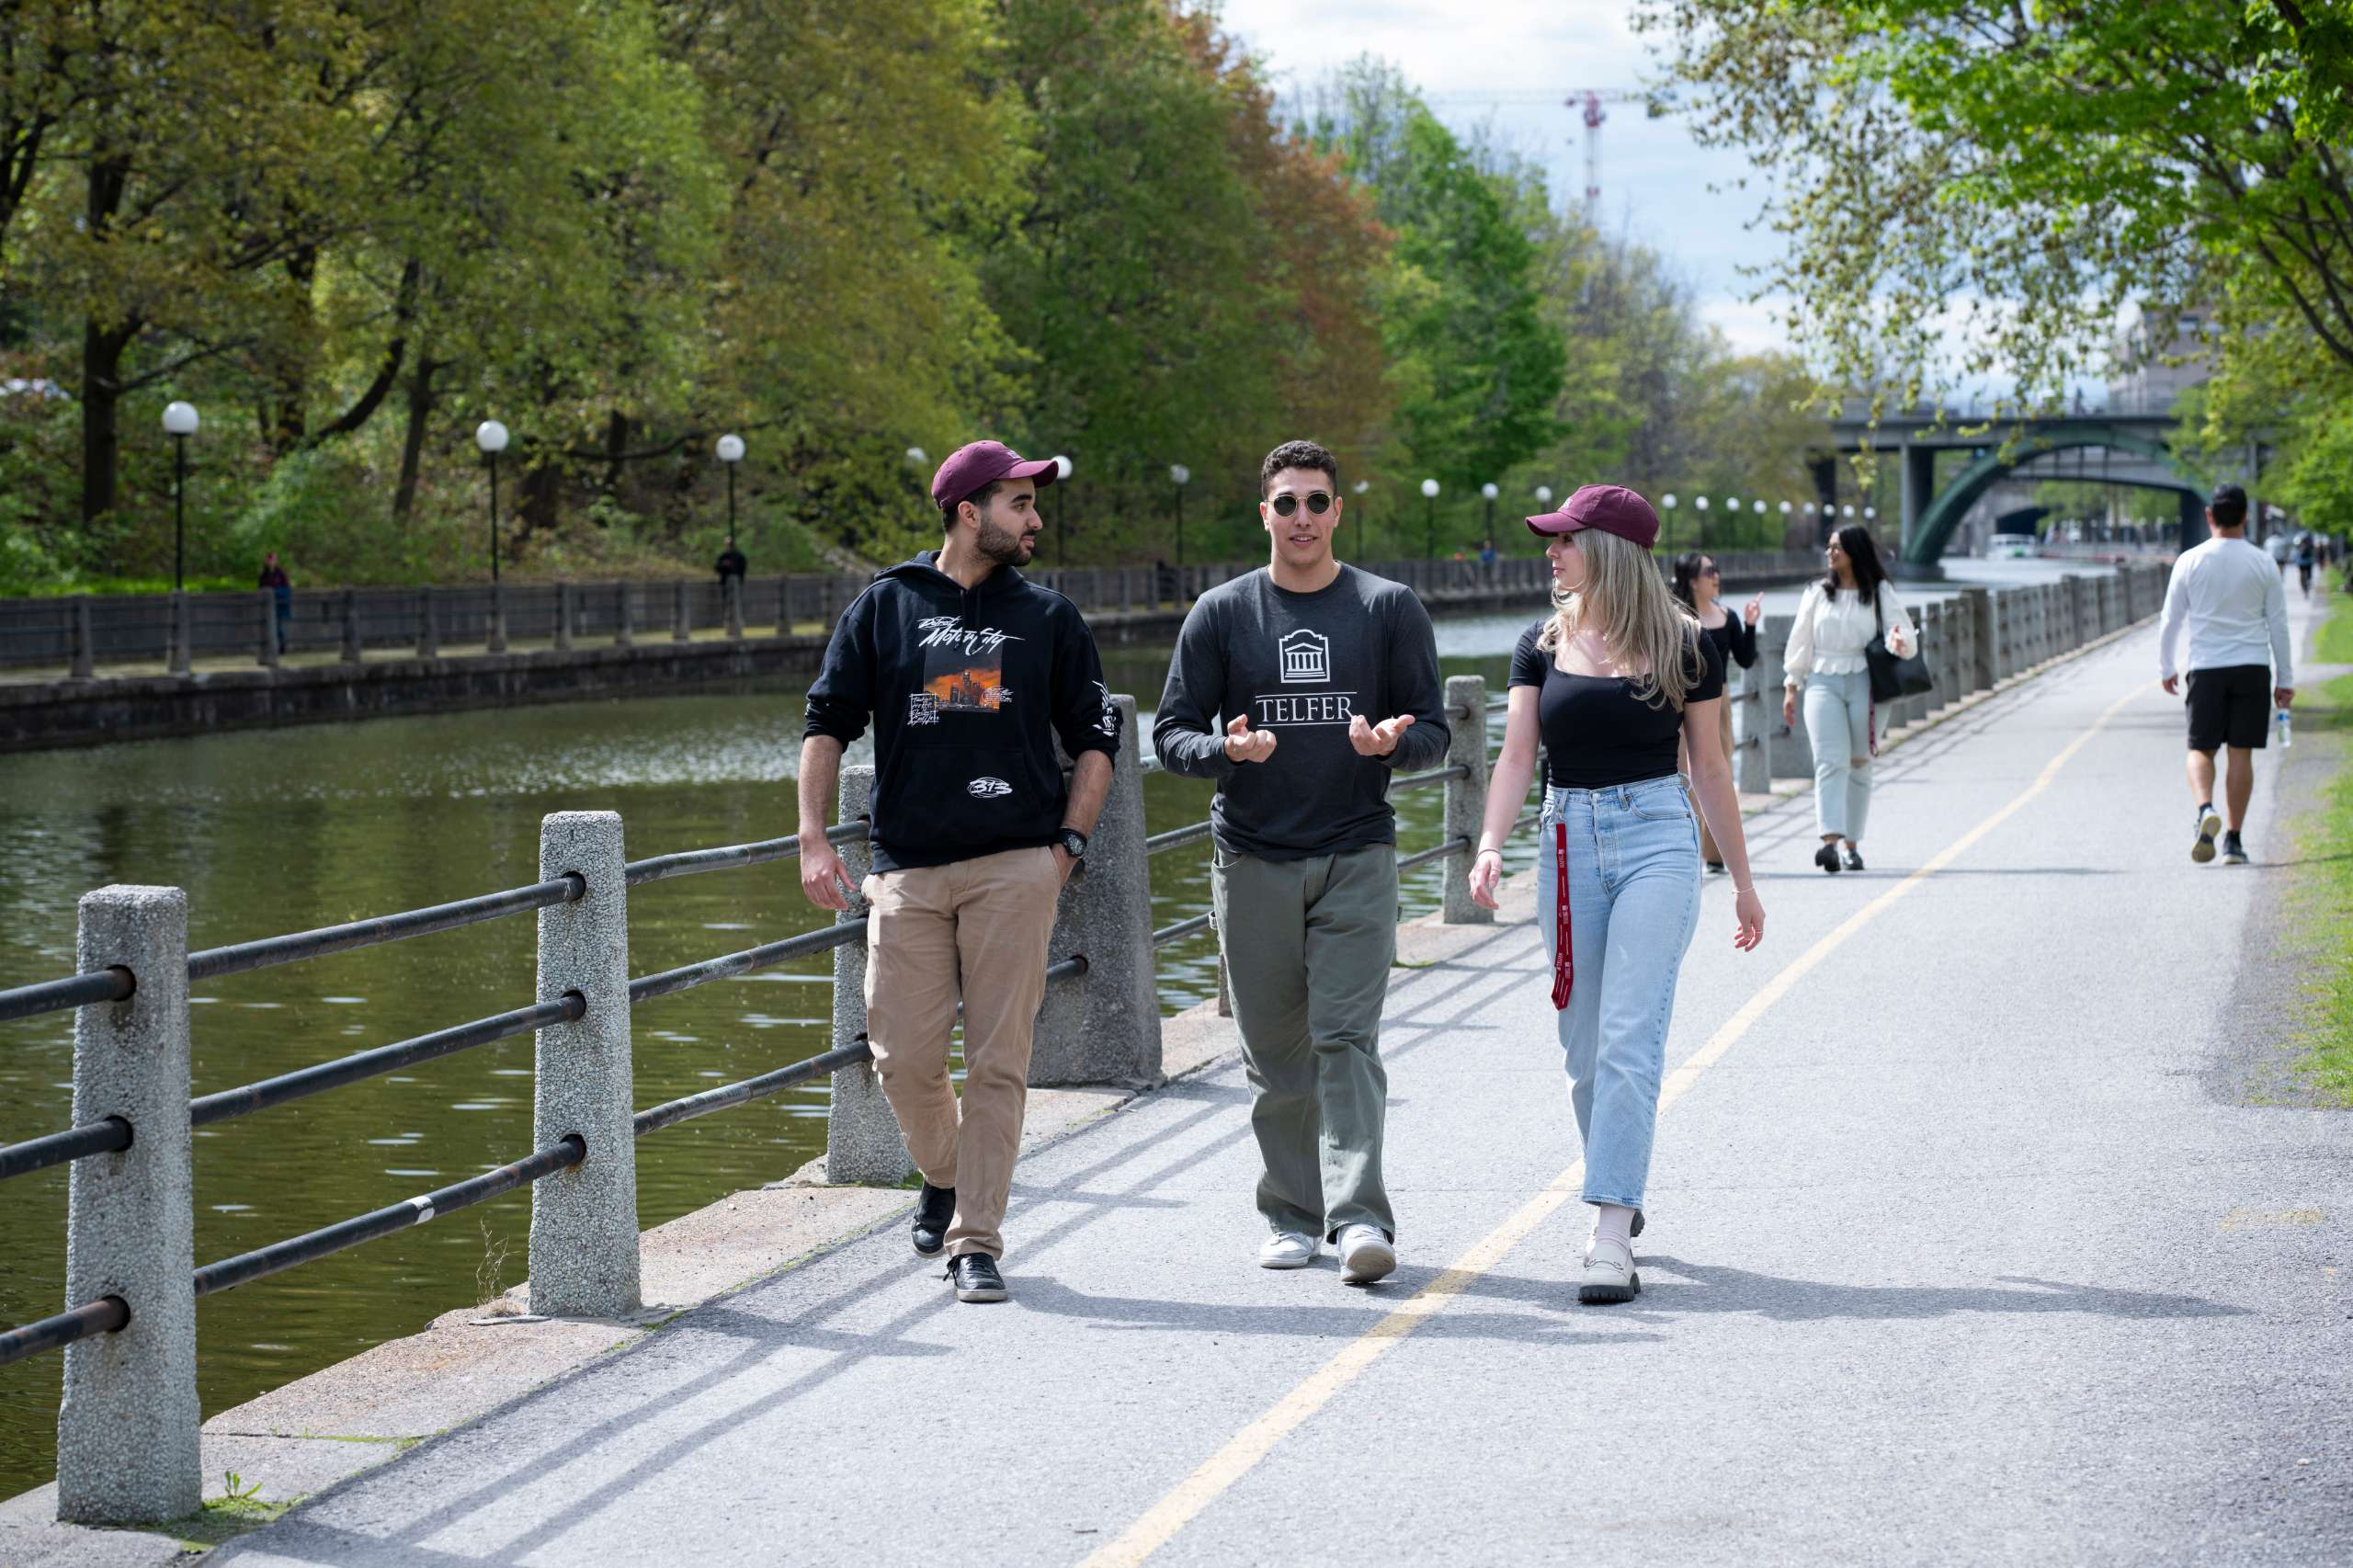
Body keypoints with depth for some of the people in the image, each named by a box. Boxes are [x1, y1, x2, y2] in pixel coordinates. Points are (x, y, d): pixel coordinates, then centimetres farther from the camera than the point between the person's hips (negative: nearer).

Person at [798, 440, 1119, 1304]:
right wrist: (813, 838, -2)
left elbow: (1095, 738, 14)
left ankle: (976, 1242, 1)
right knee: (904, 1056, -1)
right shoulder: (884, 607, 8)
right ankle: (944, 1175, 28)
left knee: (998, 1061, -5)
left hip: (1016, 867, 0)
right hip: (907, 869, 0)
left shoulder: (1049, 617, 10)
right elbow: (827, 723, 9)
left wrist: (1068, 843, 3)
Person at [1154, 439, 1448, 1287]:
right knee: (1276, 1054, 4)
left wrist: (1392, 742, -17)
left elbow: (1432, 729, 6)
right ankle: (1292, 1213, 15)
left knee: (1347, 1037, -12)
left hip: (1357, 858, -1)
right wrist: (1227, 749, -17)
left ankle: (1360, 1217, -17)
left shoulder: (1390, 608, 5)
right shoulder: (1221, 613, 6)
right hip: (1253, 860, 1)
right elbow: (1172, 734, 5)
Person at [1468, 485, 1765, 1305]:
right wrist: (1491, 846, -16)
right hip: (1568, 843, 4)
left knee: (1629, 1043, -13)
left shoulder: (1683, 645, -1)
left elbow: (1709, 767, 7)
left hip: (1657, 842, -4)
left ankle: (1612, 1239, -16)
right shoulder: (1544, 644, 7)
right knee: (1584, 1049, 9)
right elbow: (1517, 754, 1)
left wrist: (1742, 880, 11)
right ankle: (1620, 1199, 30)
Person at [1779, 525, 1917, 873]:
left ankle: (1853, 845, 13)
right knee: (1830, 760, -14)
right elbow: (1800, 640, 14)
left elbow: (1902, 629, -3)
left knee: (1859, 765, 4)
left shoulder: (1881, 593, 6)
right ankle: (1830, 841, -27)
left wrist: (1899, 642, -28)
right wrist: (1791, 686, 9)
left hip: (1864, 683, 0)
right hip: (1823, 682, 0)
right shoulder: (1817, 593, 12)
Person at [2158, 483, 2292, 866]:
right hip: (2253, 667, 1)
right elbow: (2278, 626, 5)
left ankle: (2205, 810, -20)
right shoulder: (2263, 565, 1)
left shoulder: (2190, 562, -1)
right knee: (2241, 753, 5)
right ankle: (2233, 840, 4)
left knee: (2201, 749, 8)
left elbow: (2170, 621, 2)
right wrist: (2285, 680, 12)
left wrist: (2166, 668, 15)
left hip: (2206, 669, 0)